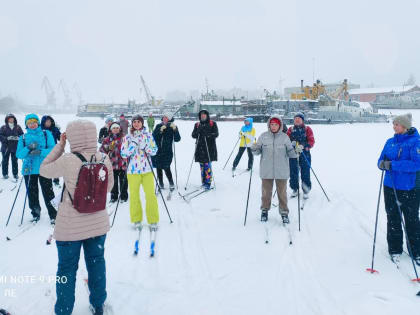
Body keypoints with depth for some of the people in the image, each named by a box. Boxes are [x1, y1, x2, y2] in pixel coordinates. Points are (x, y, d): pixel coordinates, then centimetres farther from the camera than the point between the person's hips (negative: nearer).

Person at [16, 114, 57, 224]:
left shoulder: (46, 134, 4)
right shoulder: (23, 138, 10)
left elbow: (52, 149, -6)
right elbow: (19, 154, 1)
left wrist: (40, 152, -21)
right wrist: (28, 148, -16)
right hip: (29, 169, 3)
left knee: (48, 193, -5)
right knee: (32, 194, 9)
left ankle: (53, 215, 3)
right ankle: (35, 214, 26)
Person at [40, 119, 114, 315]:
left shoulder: (67, 161, -22)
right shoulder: (104, 159, -10)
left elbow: (44, 170, -3)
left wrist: (60, 145, -3)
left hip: (70, 226, -3)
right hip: (98, 223, 4)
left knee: (67, 268, 15)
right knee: (96, 262, 21)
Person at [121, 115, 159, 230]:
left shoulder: (148, 135, 7)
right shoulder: (127, 137, 5)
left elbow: (154, 151, 4)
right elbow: (124, 154, 0)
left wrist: (145, 146, -12)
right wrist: (133, 145, -12)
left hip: (147, 169, 0)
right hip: (133, 170, 0)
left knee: (151, 194, -3)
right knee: (134, 195, 5)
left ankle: (153, 220, 9)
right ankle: (136, 220, 20)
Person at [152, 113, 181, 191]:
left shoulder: (173, 127, -1)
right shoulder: (158, 126, 6)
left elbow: (177, 139, -11)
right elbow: (153, 136, -6)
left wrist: (175, 129, -24)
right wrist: (160, 130, -20)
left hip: (167, 152, -3)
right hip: (157, 150, 3)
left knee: (166, 168, -12)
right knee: (158, 168, 9)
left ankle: (171, 183, 7)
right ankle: (161, 183, 25)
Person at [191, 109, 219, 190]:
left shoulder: (212, 124, 5)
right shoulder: (197, 125, 15)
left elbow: (216, 134, -6)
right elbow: (193, 135, 6)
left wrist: (208, 134, -22)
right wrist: (198, 131, -14)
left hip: (209, 147, -4)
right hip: (200, 148, 4)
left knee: (207, 165, -9)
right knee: (202, 166, 6)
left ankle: (208, 183, -5)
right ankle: (203, 182, 14)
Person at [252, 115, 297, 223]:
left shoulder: (284, 137, 0)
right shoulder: (263, 136, 0)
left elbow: (290, 153, 2)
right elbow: (258, 151, 4)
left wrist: (296, 150, -18)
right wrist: (254, 149, -17)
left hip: (281, 171, 0)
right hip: (266, 171, 1)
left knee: (282, 192, 8)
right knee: (266, 192, 12)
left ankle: (284, 212, 22)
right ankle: (265, 210, 29)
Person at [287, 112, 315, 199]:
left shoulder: (307, 129, 3)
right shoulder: (290, 129, 10)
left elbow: (311, 141, -5)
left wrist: (303, 146, -22)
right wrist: (291, 143, -16)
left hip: (304, 154, -2)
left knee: (305, 172, 0)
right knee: (293, 172, 6)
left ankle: (306, 190, 14)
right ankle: (294, 189, 22)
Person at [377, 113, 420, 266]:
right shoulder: (390, 142, 8)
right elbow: (382, 159, 10)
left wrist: (393, 165, -24)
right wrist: (382, 164, -13)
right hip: (390, 187, 5)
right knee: (393, 219, 12)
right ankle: (395, 249, 25)